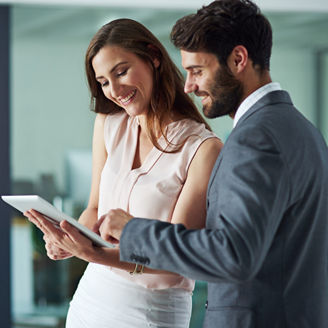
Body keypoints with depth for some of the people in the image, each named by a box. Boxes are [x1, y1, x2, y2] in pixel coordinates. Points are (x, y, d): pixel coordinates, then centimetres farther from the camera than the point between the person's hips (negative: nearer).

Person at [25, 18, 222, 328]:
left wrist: (96, 255, -29)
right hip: (93, 296, 5)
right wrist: (69, 240, -14)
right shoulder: (108, 124, 4)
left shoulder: (203, 149, -14)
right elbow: (95, 208, 8)